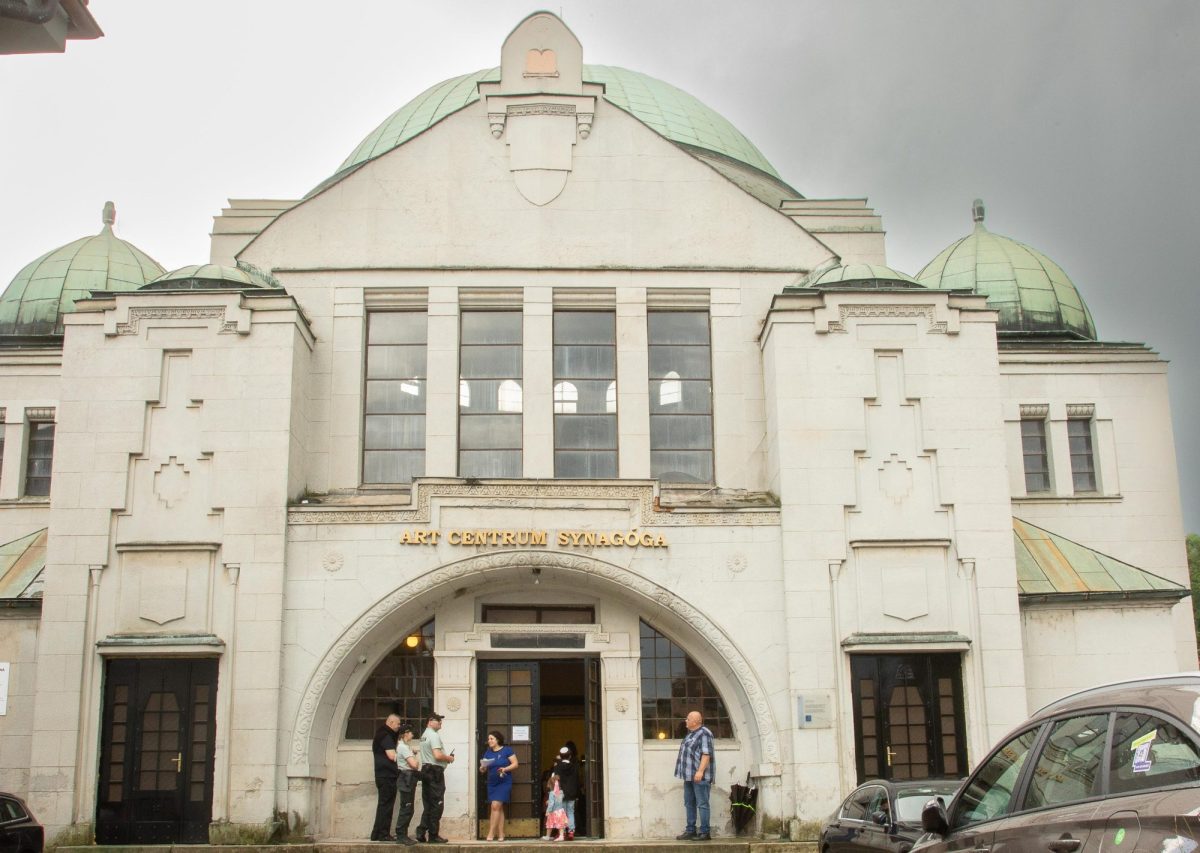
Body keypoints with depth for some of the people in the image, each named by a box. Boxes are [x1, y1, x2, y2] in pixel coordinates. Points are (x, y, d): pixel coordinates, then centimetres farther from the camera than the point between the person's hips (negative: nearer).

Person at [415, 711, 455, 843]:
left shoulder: (424, 735, 17)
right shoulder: (434, 735, -14)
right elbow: (438, 755, -23)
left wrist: (446, 757, 13)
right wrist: (449, 758, -6)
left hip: (426, 769, 9)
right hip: (435, 771, -9)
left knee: (428, 804, 12)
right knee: (436, 805, -2)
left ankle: (421, 832, 8)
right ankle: (433, 835, 1)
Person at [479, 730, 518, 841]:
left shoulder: (507, 750, -3)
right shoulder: (488, 752, 11)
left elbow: (515, 764, -4)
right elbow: (483, 768, 11)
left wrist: (505, 769, -20)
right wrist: (482, 768, -12)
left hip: (504, 783, -5)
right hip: (492, 783, 5)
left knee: (496, 806, -15)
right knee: (499, 809, 7)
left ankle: (491, 833, -12)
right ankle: (500, 834, 8)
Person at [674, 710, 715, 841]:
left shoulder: (704, 733, -11)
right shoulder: (691, 734, 18)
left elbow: (706, 754, -19)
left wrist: (700, 771, -26)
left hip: (700, 776, -10)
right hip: (689, 775, 10)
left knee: (702, 804, -7)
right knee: (689, 803, 10)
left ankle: (704, 833, -5)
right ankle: (690, 831, 15)